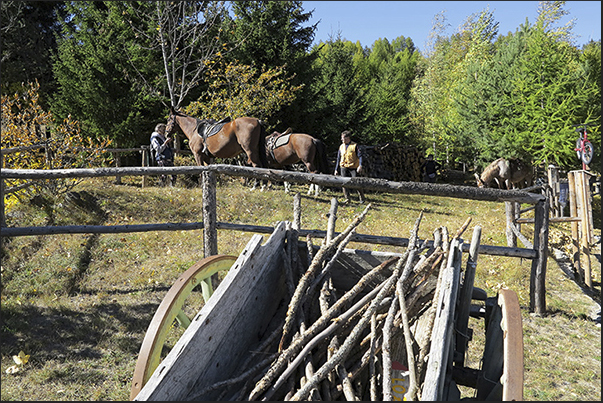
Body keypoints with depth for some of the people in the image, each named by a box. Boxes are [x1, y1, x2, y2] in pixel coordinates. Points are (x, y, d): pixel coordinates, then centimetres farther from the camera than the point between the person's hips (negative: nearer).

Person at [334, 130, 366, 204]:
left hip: (353, 168, -4)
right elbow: (338, 158, 19)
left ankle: (361, 198, 7)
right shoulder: (341, 147, 13)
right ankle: (347, 198, 7)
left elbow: (360, 156, -6)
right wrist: (336, 169, 16)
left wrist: (360, 165, -20)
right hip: (344, 168, 4)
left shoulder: (355, 145, -2)